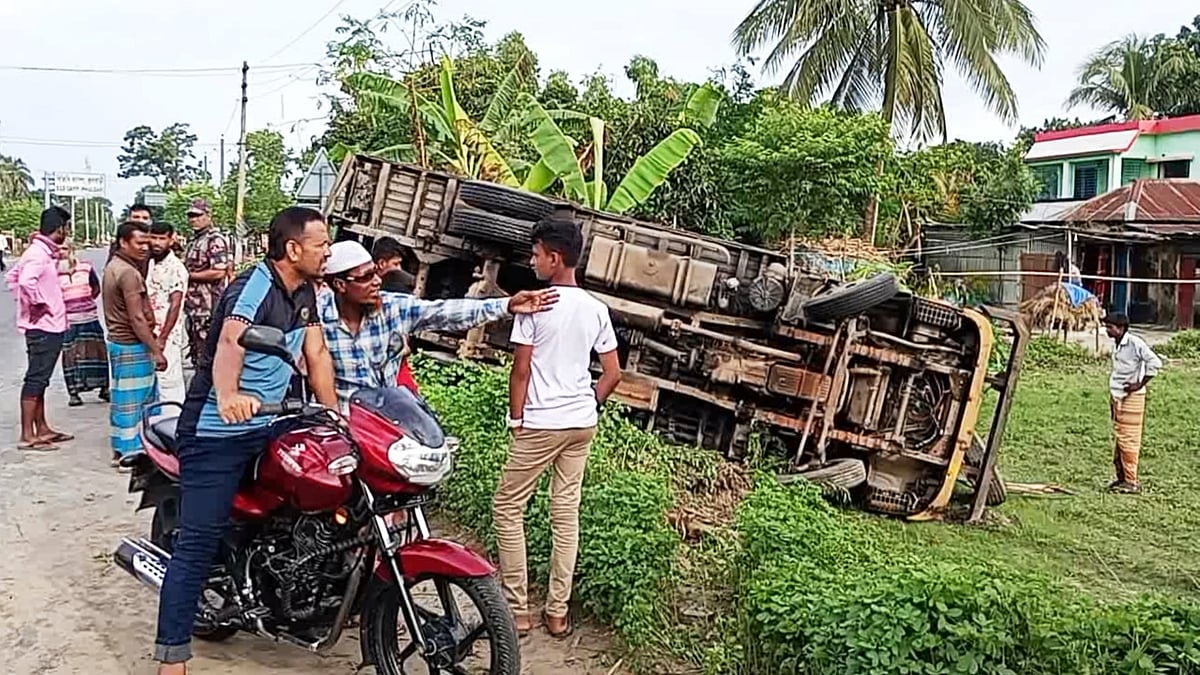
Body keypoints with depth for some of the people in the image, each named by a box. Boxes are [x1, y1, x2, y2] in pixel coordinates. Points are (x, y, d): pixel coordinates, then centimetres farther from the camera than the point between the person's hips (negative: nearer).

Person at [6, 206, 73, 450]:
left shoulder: (43, 251, 13)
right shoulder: (39, 253, -16)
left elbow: (12, 276, 24)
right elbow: (25, 281, -33)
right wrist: (39, 304, -19)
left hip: (48, 326, 10)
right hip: (43, 326, -10)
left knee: (40, 379, 15)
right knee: (35, 379, -6)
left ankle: (42, 429, 24)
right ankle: (27, 435, -2)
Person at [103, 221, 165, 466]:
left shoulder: (113, 267, 13)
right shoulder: (128, 273, -19)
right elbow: (137, 318, -22)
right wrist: (156, 351, -20)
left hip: (118, 342, 10)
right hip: (132, 346, -10)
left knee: (122, 398, 16)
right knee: (132, 400, -3)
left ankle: (122, 449, 24)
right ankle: (130, 453, 3)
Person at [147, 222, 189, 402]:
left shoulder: (175, 267, -12)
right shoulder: (150, 264, 11)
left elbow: (175, 305, -16)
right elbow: (146, 301, 16)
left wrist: (162, 338, -19)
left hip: (167, 336, -8)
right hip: (150, 335, 8)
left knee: (169, 381, -5)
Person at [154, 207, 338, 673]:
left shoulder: (304, 291, 8)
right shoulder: (255, 286, -19)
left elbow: (317, 356, 11)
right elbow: (229, 342, -36)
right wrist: (228, 395, -53)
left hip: (267, 426, 9)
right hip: (217, 431, -8)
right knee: (198, 542, -8)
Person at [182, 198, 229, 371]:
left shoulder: (215, 240, -11)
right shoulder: (195, 240, 18)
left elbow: (219, 272, -21)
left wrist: (189, 275, -14)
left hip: (208, 309, -10)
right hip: (193, 306, 10)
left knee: (207, 357, -7)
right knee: (196, 352, 16)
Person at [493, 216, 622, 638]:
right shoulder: (596, 309, 4)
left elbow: (521, 370, -11)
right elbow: (613, 373, 6)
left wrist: (516, 419, 0)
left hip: (541, 424, -6)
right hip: (582, 424, 6)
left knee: (507, 509, 7)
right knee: (566, 513, 11)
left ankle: (518, 612, 8)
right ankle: (557, 613, 17)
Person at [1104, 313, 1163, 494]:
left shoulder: (1135, 343, -15)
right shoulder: (1116, 344, 10)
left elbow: (1155, 363, -20)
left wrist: (1140, 385, -15)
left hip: (1132, 397, -8)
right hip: (1118, 397, 8)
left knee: (1128, 439, -5)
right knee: (1119, 437, 12)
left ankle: (1131, 481, 1)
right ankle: (1121, 477, 20)